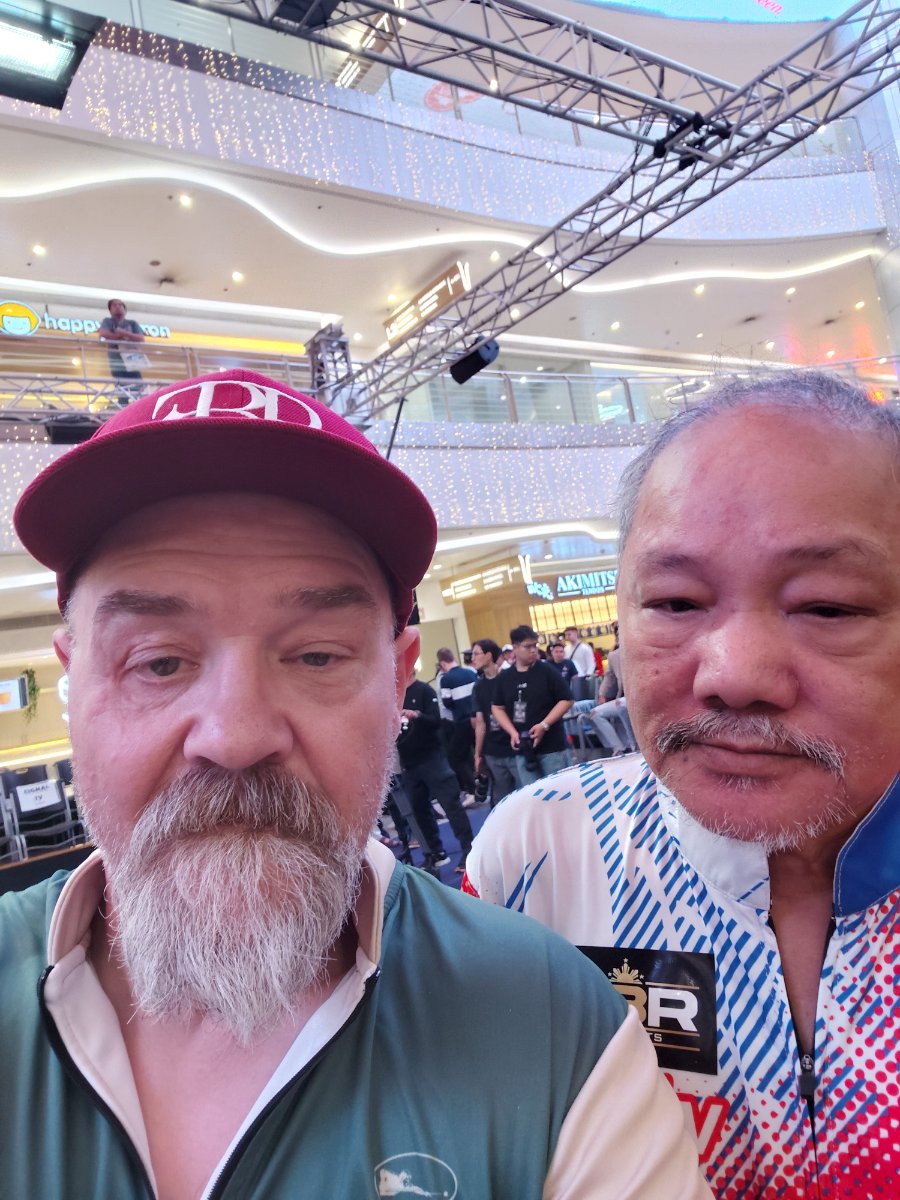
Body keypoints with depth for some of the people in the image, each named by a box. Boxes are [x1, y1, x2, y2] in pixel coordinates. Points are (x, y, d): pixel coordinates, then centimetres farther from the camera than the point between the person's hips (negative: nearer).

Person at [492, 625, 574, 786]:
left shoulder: (547, 671, -3)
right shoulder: (504, 678, 6)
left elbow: (566, 700, -4)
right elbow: (497, 708, 12)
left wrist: (544, 725, -14)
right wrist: (512, 732, -3)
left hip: (552, 747, -3)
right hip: (522, 749, 3)